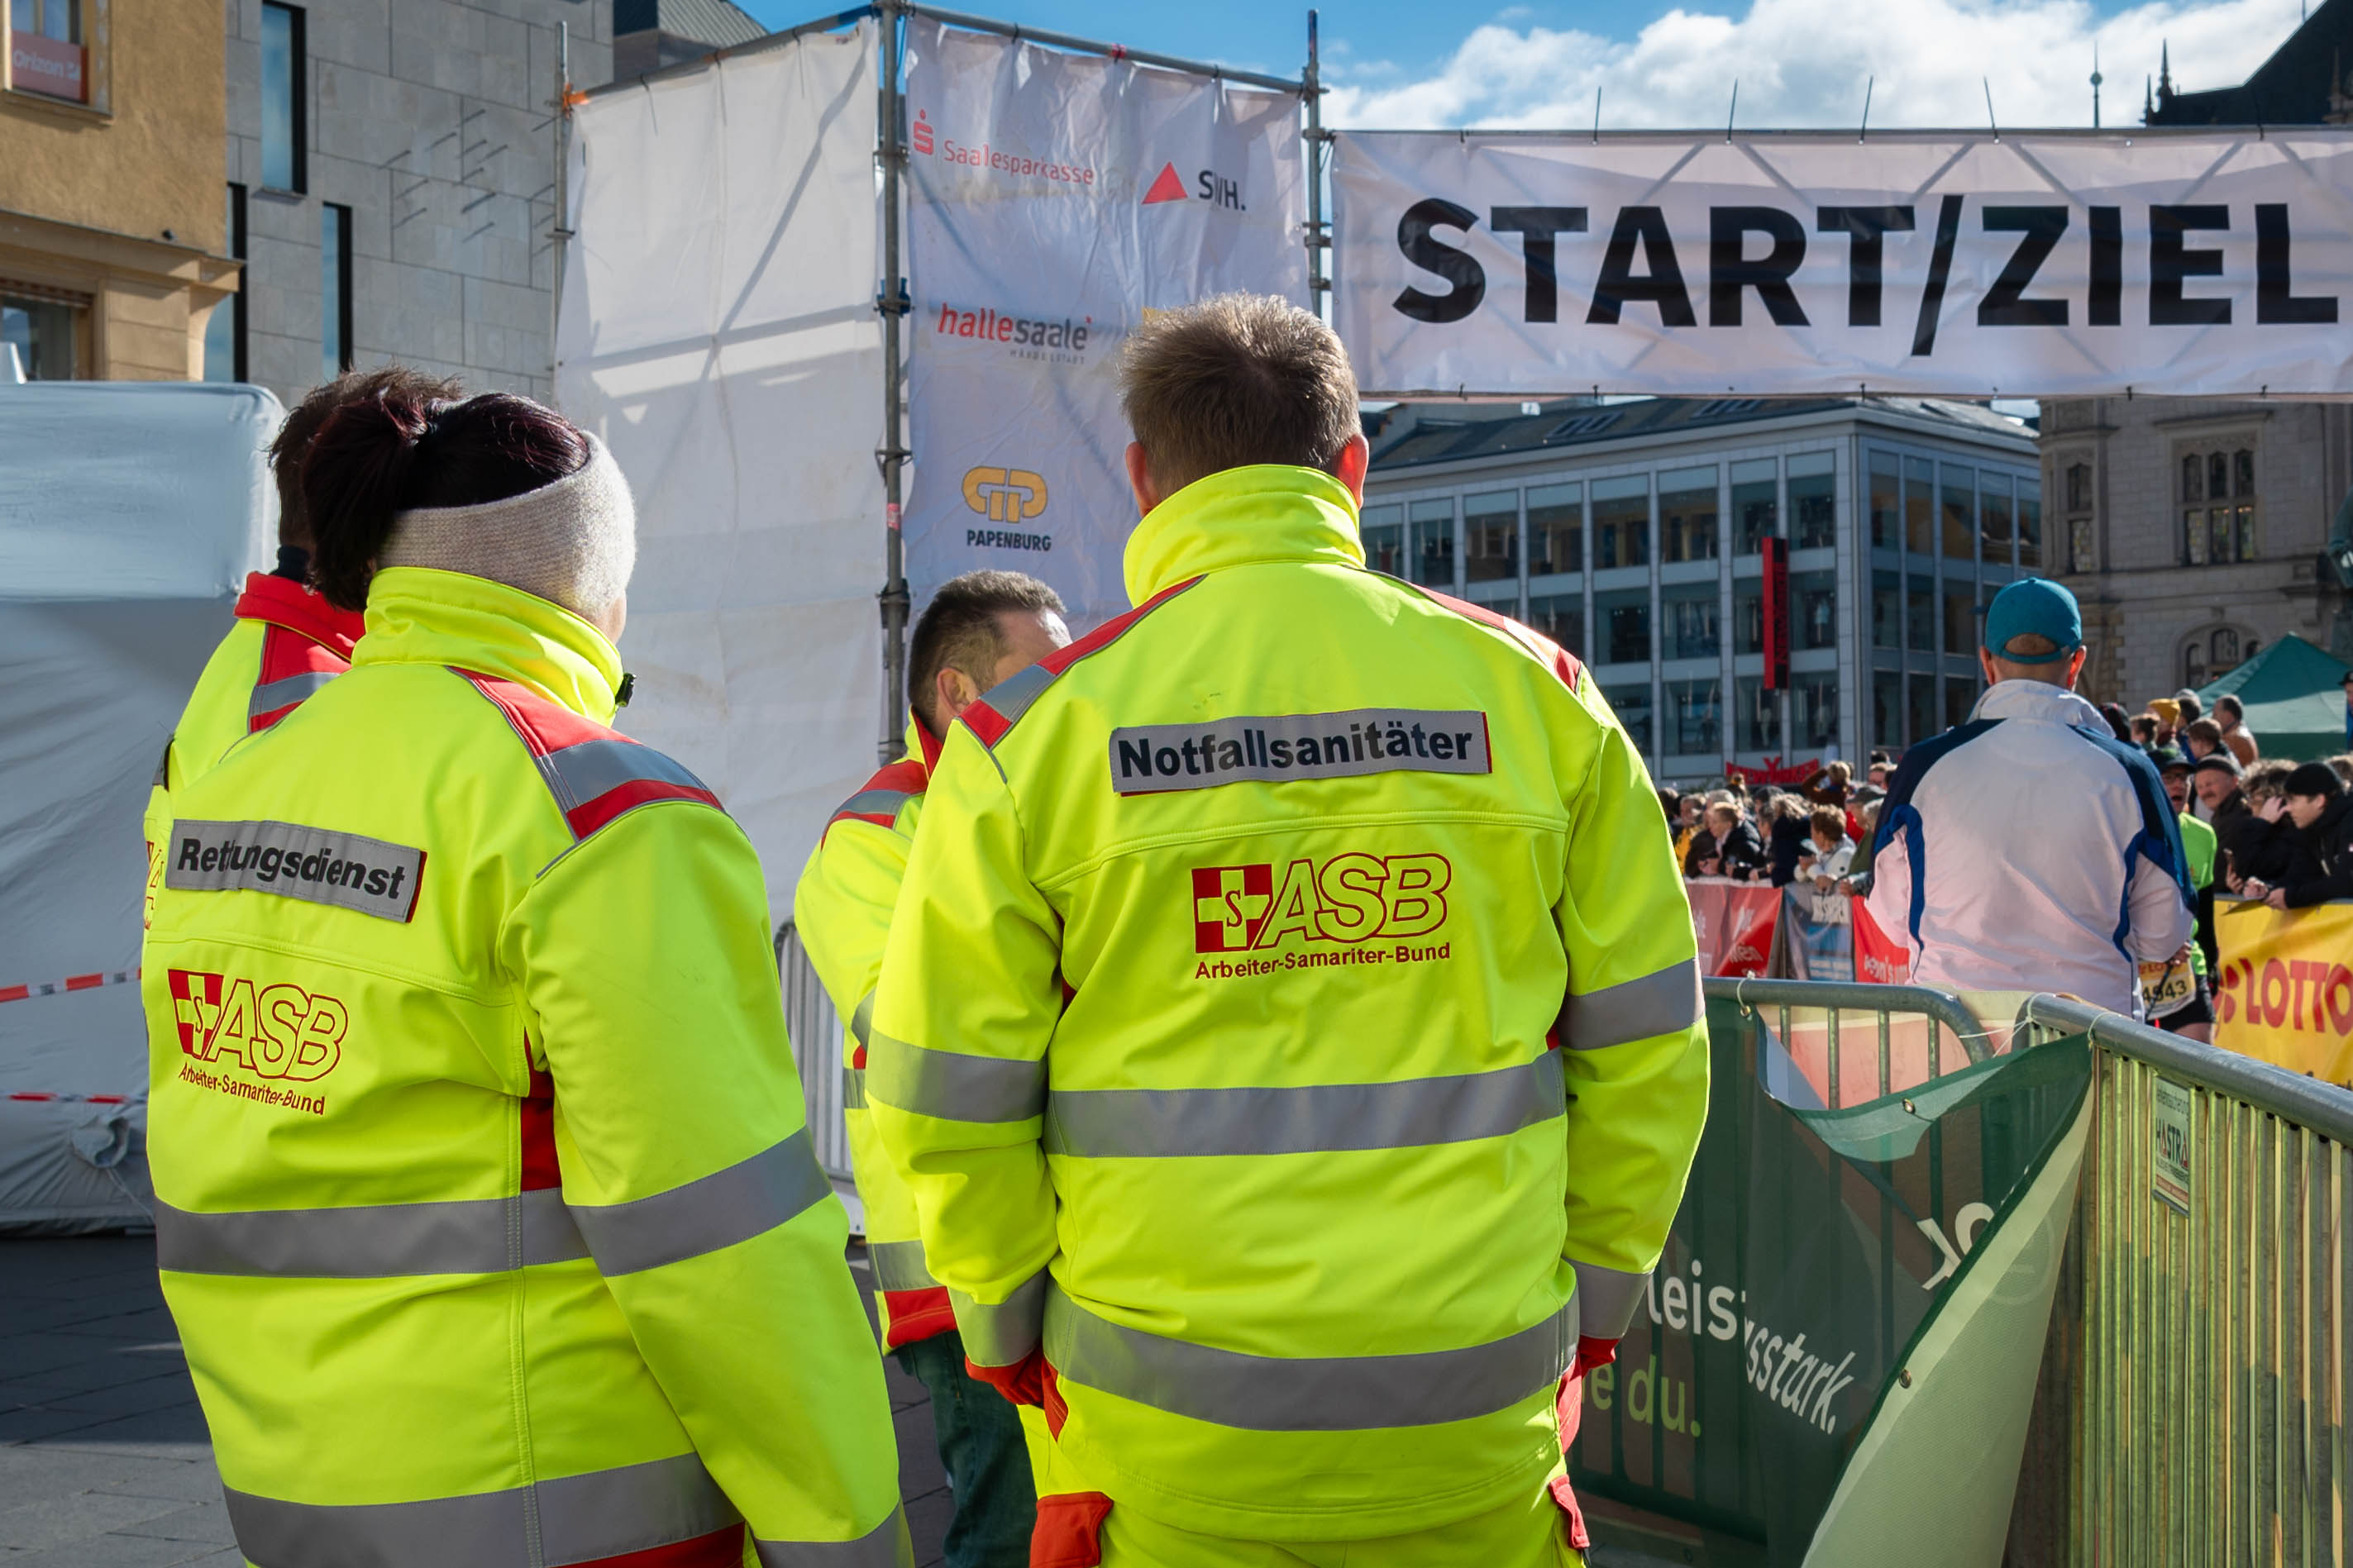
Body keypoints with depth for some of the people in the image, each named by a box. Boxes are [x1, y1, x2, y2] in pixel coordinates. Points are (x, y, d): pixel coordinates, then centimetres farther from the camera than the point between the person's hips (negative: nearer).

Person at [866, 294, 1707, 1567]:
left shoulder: (1032, 727, -6)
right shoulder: (1529, 688, -1)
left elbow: (948, 1094, -4)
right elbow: (1647, 1042, 3)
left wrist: (1010, 1329, 10)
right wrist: (1589, 1301, 14)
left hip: (1166, 1438, -1)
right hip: (1477, 1416, 2)